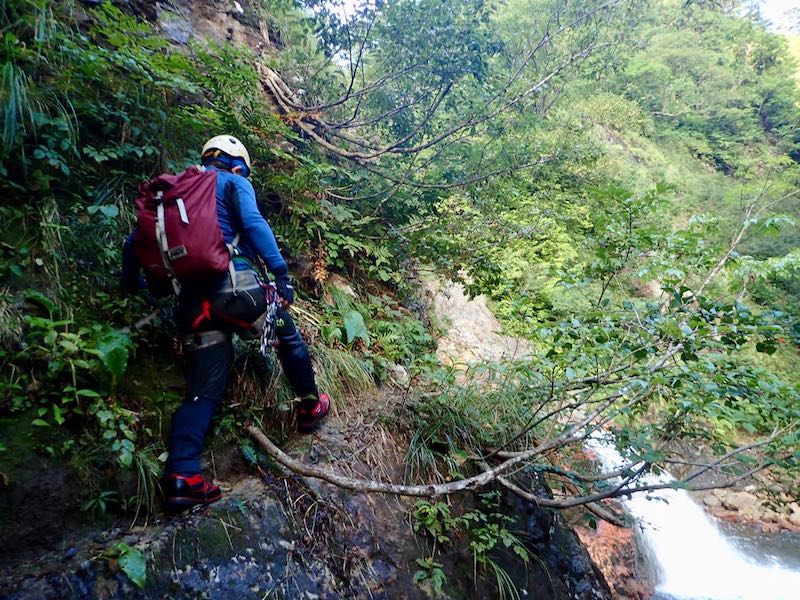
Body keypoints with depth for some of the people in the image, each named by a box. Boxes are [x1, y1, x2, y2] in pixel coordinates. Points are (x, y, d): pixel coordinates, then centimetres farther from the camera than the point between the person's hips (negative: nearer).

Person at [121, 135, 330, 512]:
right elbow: (253, 223, -8)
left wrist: (130, 282, 40)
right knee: (288, 337, 19)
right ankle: (311, 407, 30)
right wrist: (280, 271, -13)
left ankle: (181, 475, -6)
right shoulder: (233, 182, 11)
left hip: (191, 296, 5)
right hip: (233, 282, -5)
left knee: (203, 390, 5)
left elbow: (135, 241, 26)